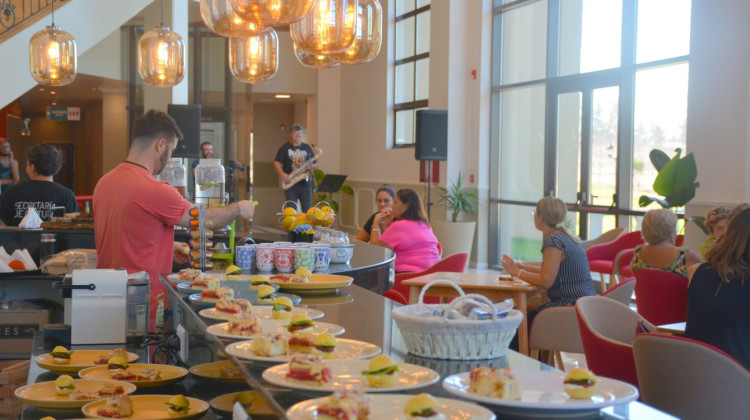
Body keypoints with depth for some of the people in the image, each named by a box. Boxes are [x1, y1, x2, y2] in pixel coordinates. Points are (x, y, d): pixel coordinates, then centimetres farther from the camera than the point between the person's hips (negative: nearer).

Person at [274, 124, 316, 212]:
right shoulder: (285, 148, 4)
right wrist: (281, 174, -18)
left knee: (308, 210, -1)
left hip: (305, 184, 2)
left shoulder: (307, 148, 12)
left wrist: (311, 166, -8)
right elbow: (277, 163, -1)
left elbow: (314, 164, 15)